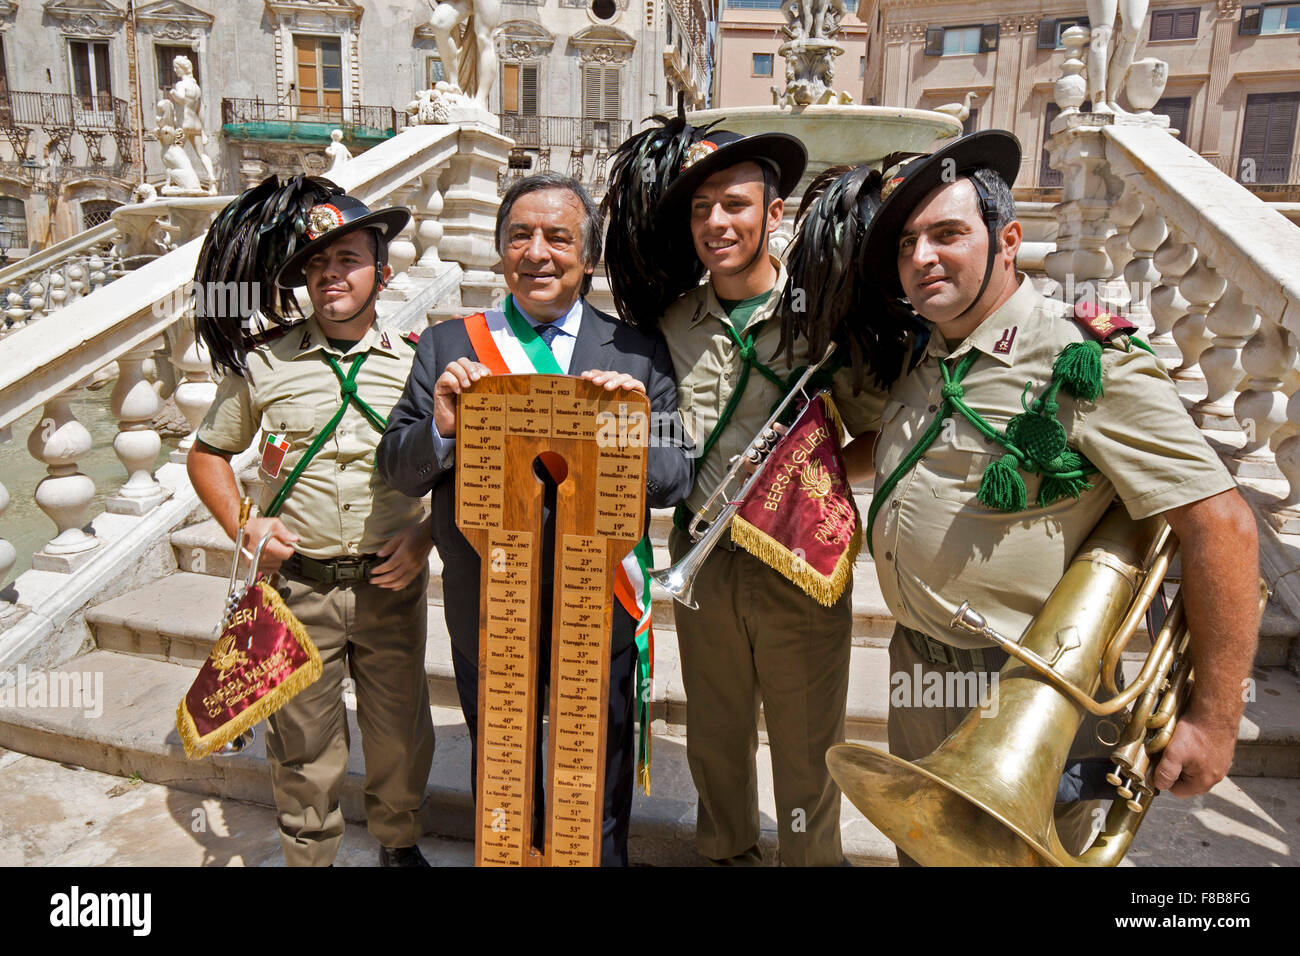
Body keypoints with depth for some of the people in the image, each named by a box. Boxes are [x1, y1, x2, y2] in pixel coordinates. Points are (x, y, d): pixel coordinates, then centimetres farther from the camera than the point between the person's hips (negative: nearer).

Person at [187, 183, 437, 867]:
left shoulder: (418, 362, -1)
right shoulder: (263, 363, 0)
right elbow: (208, 454, 12)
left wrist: (428, 534, -9)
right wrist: (242, 526, -4)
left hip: (391, 583, 0)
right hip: (296, 584, 0)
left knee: (400, 732, 14)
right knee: (303, 739, 13)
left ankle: (399, 843, 41)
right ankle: (309, 853, 38)